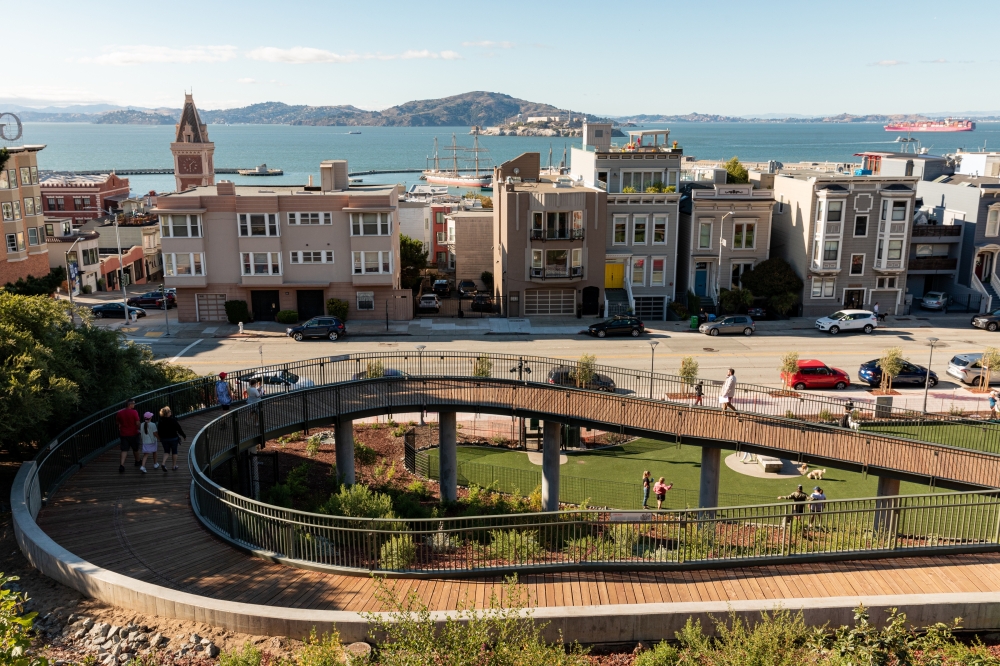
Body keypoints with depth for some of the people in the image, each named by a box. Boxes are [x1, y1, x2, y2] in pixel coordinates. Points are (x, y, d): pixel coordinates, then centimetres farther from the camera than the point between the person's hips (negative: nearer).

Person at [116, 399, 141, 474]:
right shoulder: (134, 412, -15)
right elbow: (137, 423, -18)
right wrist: (138, 429, 1)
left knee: (124, 450, 2)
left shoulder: (120, 413, -2)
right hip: (133, 434, -3)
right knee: (135, 449, 17)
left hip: (123, 434, 3)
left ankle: (121, 465, -13)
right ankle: (137, 462, 36)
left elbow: (118, 422, 9)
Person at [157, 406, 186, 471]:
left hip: (164, 439, 3)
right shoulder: (173, 420, -16)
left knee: (166, 451, 16)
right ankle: (174, 466, 17)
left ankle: (163, 463, -7)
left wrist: (161, 438, 17)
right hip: (173, 438, -3)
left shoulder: (160, 421, -5)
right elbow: (179, 429, -11)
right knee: (174, 451, 12)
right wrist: (184, 436, 1)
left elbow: (159, 431, 2)